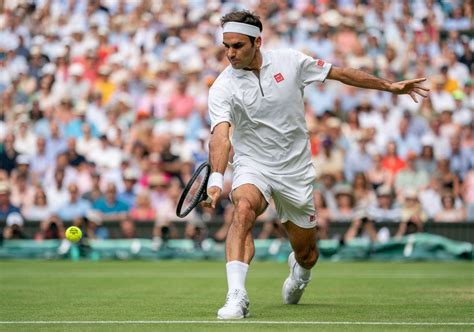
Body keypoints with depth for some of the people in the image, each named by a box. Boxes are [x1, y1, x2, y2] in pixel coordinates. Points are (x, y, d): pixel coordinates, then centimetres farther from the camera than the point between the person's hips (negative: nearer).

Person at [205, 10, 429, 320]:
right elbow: (221, 135, -29)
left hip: (295, 171, 2)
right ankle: (237, 297, -39)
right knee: (244, 208, -36)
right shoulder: (222, 88, -14)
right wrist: (216, 177, -47)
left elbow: (340, 73, 5)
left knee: (307, 253, 9)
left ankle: (298, 271, 49)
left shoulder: (290, 61, -7)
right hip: (253, 166, -2)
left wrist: (390, 85, 11)